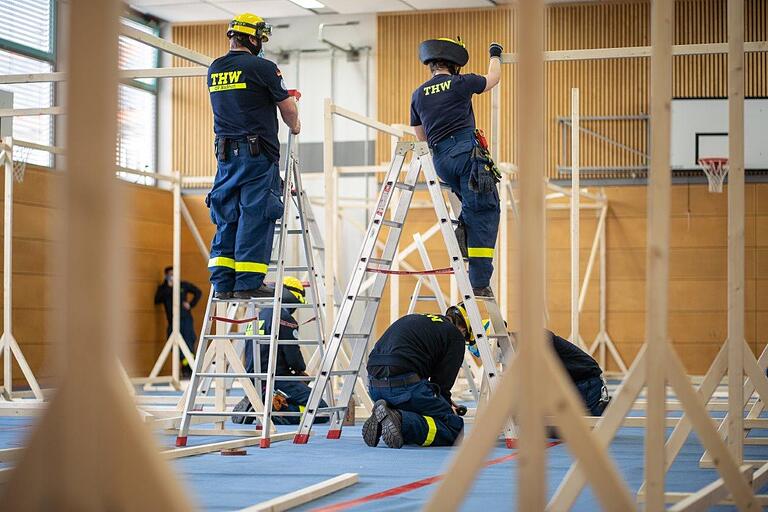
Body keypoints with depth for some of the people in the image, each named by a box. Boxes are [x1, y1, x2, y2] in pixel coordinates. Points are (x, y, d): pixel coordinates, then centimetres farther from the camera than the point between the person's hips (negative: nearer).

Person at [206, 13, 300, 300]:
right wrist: (295, 126, 20)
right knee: (255, 217, -5)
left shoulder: (215, 69, 11)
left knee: (227, 218, 9)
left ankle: (222, 283, 6)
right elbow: (287, 108, -1)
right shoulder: (263, 68, -8)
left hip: (225, 152, 6)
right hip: (257, 152, -6)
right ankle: (248, 283, -7)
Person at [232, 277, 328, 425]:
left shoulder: (258, 316, 18)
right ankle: (273, 410, -21)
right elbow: (293, 354, -13)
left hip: (254, 382, 9)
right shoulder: (285, 318, -10)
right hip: (277, 382, -9)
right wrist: (301, 370, 11)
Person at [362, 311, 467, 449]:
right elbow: (443, 379, 3)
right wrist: (446, 404, 26)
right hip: (404, 384, -8)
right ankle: (400, 420, -20)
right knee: (454, 426, 1)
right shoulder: (455, 335, 8)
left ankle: (379, 424, 2)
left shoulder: (413, 319, 30)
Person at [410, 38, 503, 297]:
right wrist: (495, 55, 38)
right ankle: (480, 283, -12)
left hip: (440, 159, 6)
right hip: (467, 151, -6)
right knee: (484, 211, -6)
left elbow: (421, 136, 23)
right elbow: (493, 79, 21)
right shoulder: (459, 83, 1)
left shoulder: (418, 95, 14)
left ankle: (462, 229, 1)